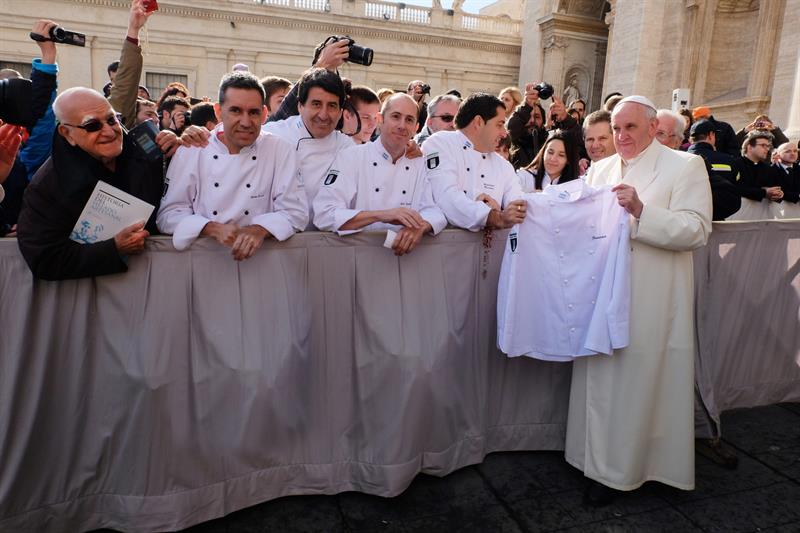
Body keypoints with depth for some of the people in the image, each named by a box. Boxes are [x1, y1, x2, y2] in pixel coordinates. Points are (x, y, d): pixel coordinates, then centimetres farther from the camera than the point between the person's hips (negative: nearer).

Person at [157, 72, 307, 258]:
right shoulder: (190, 150, 3)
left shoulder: (281, 150, 2)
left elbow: (295, 212, -1)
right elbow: (169, 214, 1)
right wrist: (213, 229, -16)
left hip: (260, 256, 0)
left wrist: (260, 229, -19)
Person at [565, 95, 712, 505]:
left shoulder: (686, 166, -2)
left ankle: (615, 471, 18)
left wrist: (640, 210, -23)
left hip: (649, 301, -4)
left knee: (634, 382, 3)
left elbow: (696, 231, -13)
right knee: (599, 378, 11)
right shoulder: (600, 169, 14)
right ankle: (595, 453, 28)